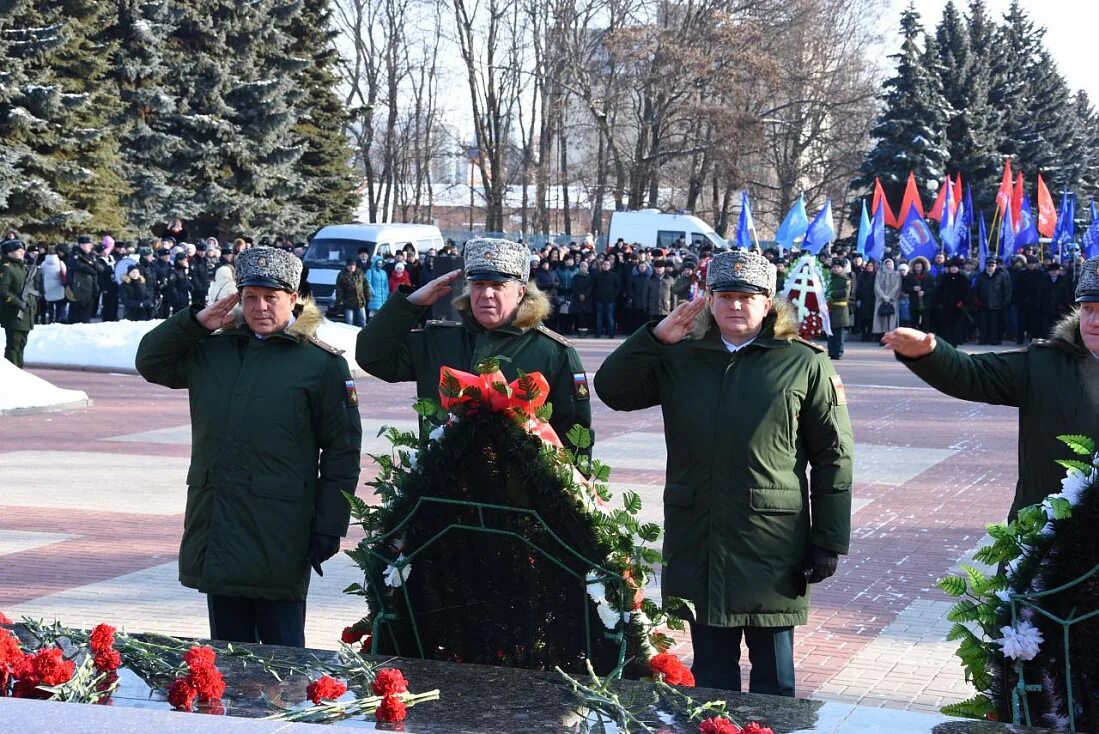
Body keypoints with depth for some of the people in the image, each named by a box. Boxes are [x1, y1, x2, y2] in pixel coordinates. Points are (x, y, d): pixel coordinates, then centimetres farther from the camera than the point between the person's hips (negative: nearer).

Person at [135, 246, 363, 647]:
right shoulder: (213, 351, 13)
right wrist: (195, 322, 7)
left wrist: (330, 527, -8)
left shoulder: (323, 364, -2)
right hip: (216, 534, 5)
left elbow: (342, 452, -3)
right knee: (227, 644, 13)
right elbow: (150, 362, 23)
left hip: (278, 541, -5)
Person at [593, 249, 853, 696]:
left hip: (772, 547, -3)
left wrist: (829, 541, -5)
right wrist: (656, 337, -5)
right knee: (710, 671, 13)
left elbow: (833, 456, -2)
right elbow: (612, 390, 6)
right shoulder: (680, 359, 9)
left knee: (773, 674, 9)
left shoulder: (804, 364, -1)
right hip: (697, 542, 3)